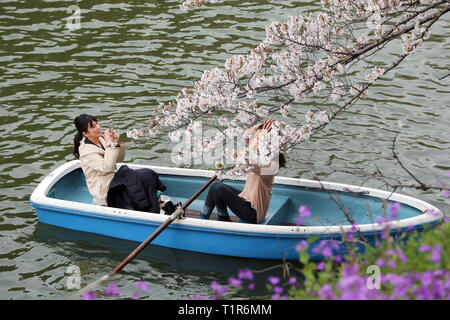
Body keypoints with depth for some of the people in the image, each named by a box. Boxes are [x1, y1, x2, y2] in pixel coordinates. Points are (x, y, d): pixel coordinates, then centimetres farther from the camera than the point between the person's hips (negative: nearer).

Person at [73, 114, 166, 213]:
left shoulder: (101, 139, 8)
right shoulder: (85, 150, -16)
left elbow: (119, 159, 12)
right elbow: (106, 168, -24)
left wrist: (117, 143, -6)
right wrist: (109, 144, -23)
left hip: (114, 178, 8)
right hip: (105, 188, -8)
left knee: (148, 174, -11)